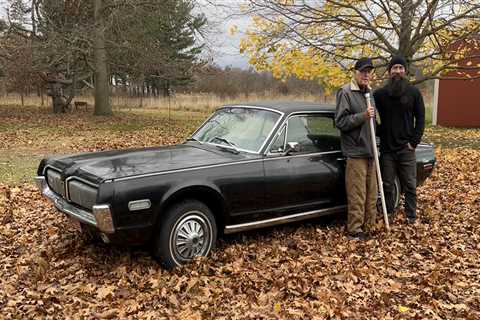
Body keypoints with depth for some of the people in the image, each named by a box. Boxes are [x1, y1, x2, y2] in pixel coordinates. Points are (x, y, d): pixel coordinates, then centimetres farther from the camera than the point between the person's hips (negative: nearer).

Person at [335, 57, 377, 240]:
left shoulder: (370, 93, 15)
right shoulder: (345, 92, -7)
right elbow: (340, 122, -13)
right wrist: (362, 116, -22)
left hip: (370, 151, 7)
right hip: (356, 152, -7)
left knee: (371, 194, 11)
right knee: (357, 196, -5)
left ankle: (369, 228, 21)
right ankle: (354, 231, 4)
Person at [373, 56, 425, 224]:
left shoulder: (414, 92, 1)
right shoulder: (380, 94, 2)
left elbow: (420, 118, 3)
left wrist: (414, 141, -5)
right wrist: (379, 134, -3)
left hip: (406, 148, -1)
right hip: (387, 148, 1)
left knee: (410, 185, 4)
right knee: (388, 185, 9)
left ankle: (411, 217, 14)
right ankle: (389, 214, 22)